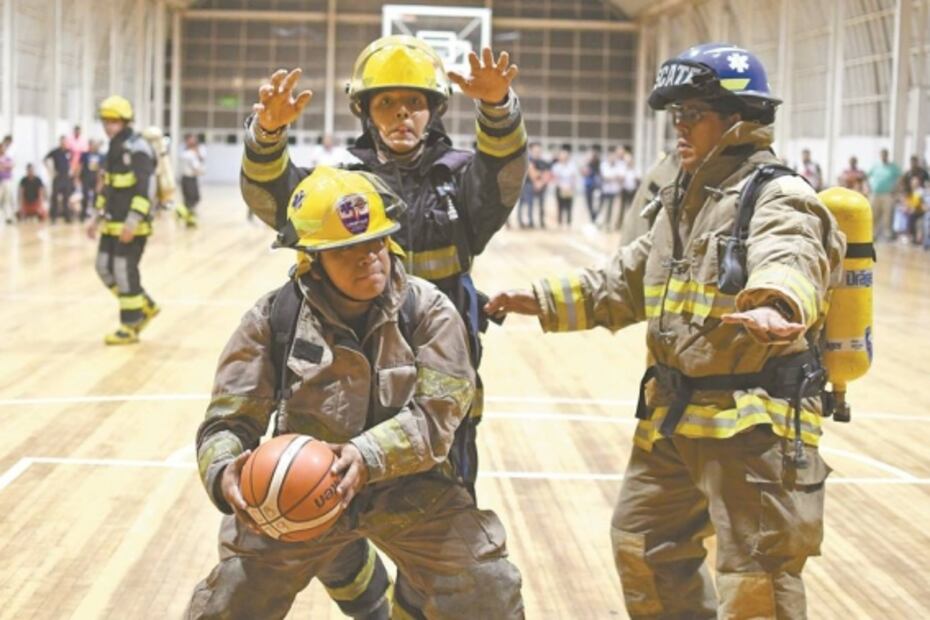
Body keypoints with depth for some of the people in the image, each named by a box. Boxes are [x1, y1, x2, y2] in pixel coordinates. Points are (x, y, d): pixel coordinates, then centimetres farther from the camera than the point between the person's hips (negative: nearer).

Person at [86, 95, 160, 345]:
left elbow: (144, 189, -21)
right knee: (105, 268, 10)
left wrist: (133, 221, -27)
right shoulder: (113, 148, 15)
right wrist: (98, 218, 20)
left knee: (125, 272, -5)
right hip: (113, 223, 9)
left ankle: (129, 327, 6)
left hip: (131, 225, -9)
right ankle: (146, 307, 24)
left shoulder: (137, 149, -14)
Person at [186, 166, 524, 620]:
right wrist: (223, 471, -36)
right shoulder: (275, 317, -13)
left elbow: (437, 413, -19)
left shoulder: (428, 310, -12)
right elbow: (228, 421, -12)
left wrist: (369, 456, -37)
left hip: (410, 489, 0)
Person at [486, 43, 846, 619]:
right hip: (673, 416, 9)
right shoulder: (684, 201, 14)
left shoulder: (779, 199, -15)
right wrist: (542, 300, 13)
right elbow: (625, 283, 22)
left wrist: (775, 309, -61)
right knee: (643, 542, 21)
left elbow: (788, 264, -38)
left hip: (753, 420, -9)